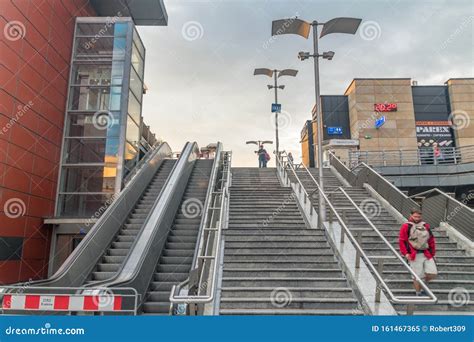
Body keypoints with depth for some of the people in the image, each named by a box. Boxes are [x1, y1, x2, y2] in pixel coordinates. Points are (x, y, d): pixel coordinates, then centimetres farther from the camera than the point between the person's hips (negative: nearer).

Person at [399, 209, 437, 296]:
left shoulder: (425, 226, 13)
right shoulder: (406, 226, -2)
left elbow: (431, 240, 17)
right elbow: (401, 241, -5)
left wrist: (432, 253, 12)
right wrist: (405, 253, -12)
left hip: (427, 254, 4)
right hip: (414, 256, -4)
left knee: (433, 274, -3)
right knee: (417, 277, 1)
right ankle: (418, 293, 19)